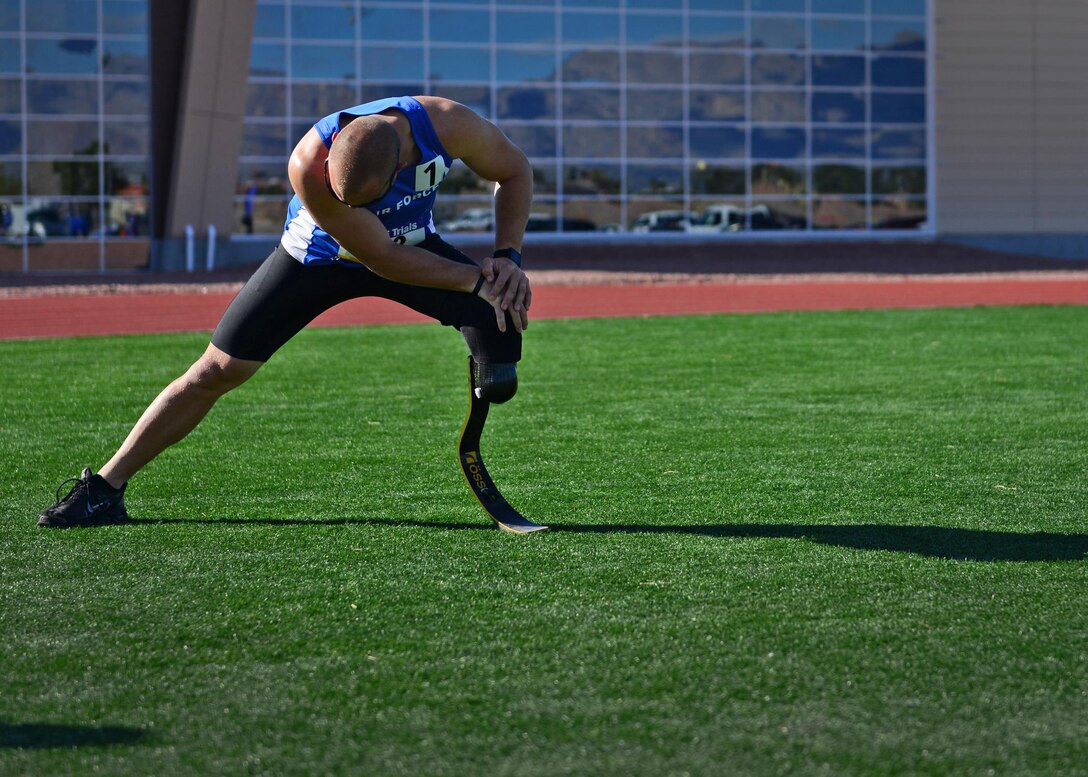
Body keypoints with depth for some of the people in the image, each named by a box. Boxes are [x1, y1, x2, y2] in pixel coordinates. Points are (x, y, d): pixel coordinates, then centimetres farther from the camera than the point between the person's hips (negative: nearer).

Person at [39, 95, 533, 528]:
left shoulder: (448, 126, -34)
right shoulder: (308, 165, -40)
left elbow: (513, 171, -11)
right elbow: (383, 259, -32)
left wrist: (508, 256, -22)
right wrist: (476, 280, -31)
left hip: (415, 244, 2)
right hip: (316, 256, -2)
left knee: (499, 325, -23)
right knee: (218, 370, -4)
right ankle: (105, 488, 6)